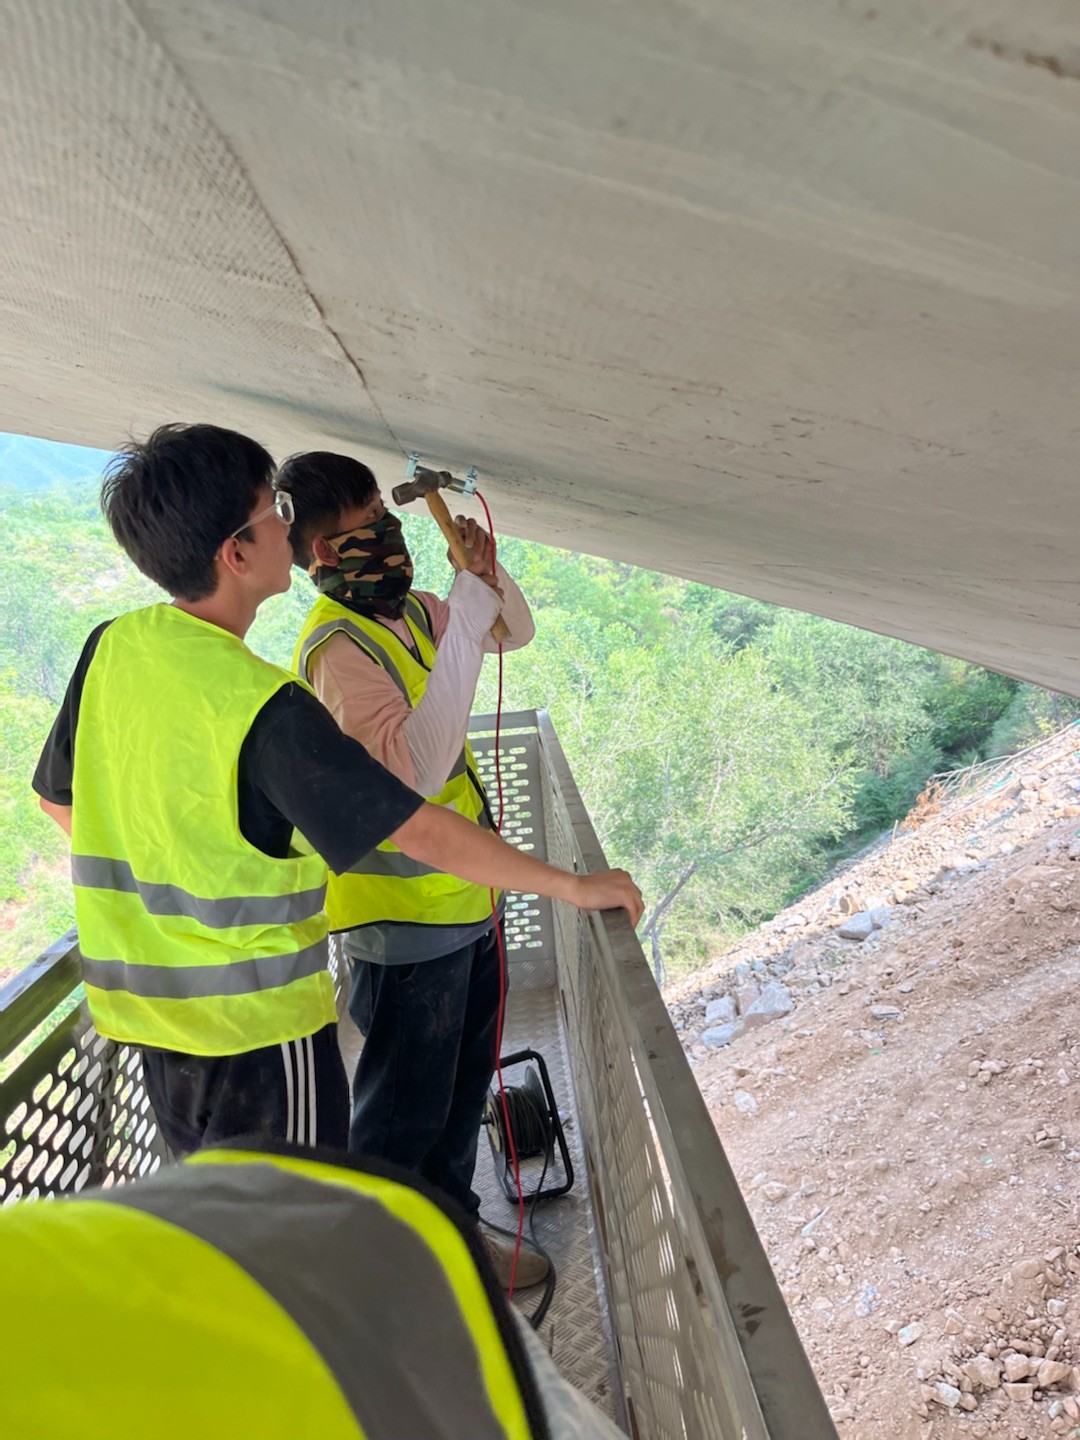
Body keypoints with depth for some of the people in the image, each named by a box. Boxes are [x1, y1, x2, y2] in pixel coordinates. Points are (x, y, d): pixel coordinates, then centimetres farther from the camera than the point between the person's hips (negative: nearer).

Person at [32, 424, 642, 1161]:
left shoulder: (111, 646, -4)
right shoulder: (264, 706, -27)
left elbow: (59, 799, 7)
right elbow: (420, 831, -27)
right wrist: (576, 886, -18)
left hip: (146, 1008, 7)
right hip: (256, 1021, -7)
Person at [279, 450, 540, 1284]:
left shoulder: (413, 612, 5)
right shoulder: (339, 645, -22)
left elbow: (518, 632, 19)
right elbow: (417, 766, -37)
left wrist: (488, 575, -2)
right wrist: (466, 623, -33)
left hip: (466, 902, 9)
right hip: (407, 921, -9)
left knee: (462, 1088, 25)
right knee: (404, 1111, 11)